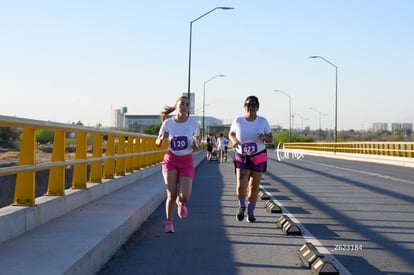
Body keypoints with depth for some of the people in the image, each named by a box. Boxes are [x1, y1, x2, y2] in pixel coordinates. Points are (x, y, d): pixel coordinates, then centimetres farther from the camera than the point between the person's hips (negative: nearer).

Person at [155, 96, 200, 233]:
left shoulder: (193, 123, -6)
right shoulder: (168, 123, -6)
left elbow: (197, 139, 9)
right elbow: (158, 144, 2)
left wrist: (196, 144, -14)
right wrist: (162, 138, -20)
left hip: (187, 162, 0)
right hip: (171, 160, 0)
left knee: (184, 197, -11)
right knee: (171, 195, -8)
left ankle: (180, 203, 27)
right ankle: (169, 223, 12)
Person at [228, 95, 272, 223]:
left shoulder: (263, 121, -8)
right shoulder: (238, 121, -8)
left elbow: (270, 139, 0)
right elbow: (231, 134, 9)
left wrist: (264, 138, -23)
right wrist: (234, 140, -13)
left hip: (259, 157, 1)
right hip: (242, 158, 0)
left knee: (254, 187, 6)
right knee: (241, 185, -14)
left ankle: (250, 212, 26)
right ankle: (241, 206, 16)